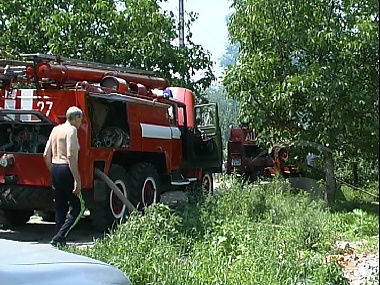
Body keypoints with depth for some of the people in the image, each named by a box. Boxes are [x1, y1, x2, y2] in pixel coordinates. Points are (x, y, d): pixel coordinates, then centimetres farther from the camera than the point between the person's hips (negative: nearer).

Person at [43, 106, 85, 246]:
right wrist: (77, 179, -20)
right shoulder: (71, 130, -10)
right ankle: (59, 237, -7)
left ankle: (60, 240, 16)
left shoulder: (55, 129, 14)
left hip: (54, 168, 8)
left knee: (60, 208, 14)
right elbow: (71, 156, -19)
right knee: (79, 207, 1)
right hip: (66, 170, -8)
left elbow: (46, 155, 15)